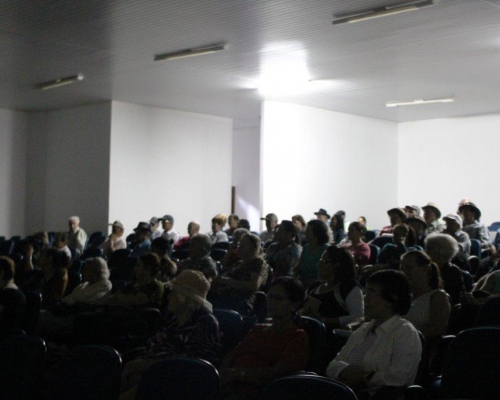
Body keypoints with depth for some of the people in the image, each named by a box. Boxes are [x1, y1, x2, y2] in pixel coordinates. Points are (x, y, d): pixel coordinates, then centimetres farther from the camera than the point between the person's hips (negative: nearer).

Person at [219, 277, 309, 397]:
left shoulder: (298, 337, 5)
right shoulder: (258, 330, 28)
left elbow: (277, 374, -9)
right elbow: (230, 357, 18)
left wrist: (237, 373, -10)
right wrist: (225, 374, -4)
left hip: (255, 394, -6)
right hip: (230, 391, 6)